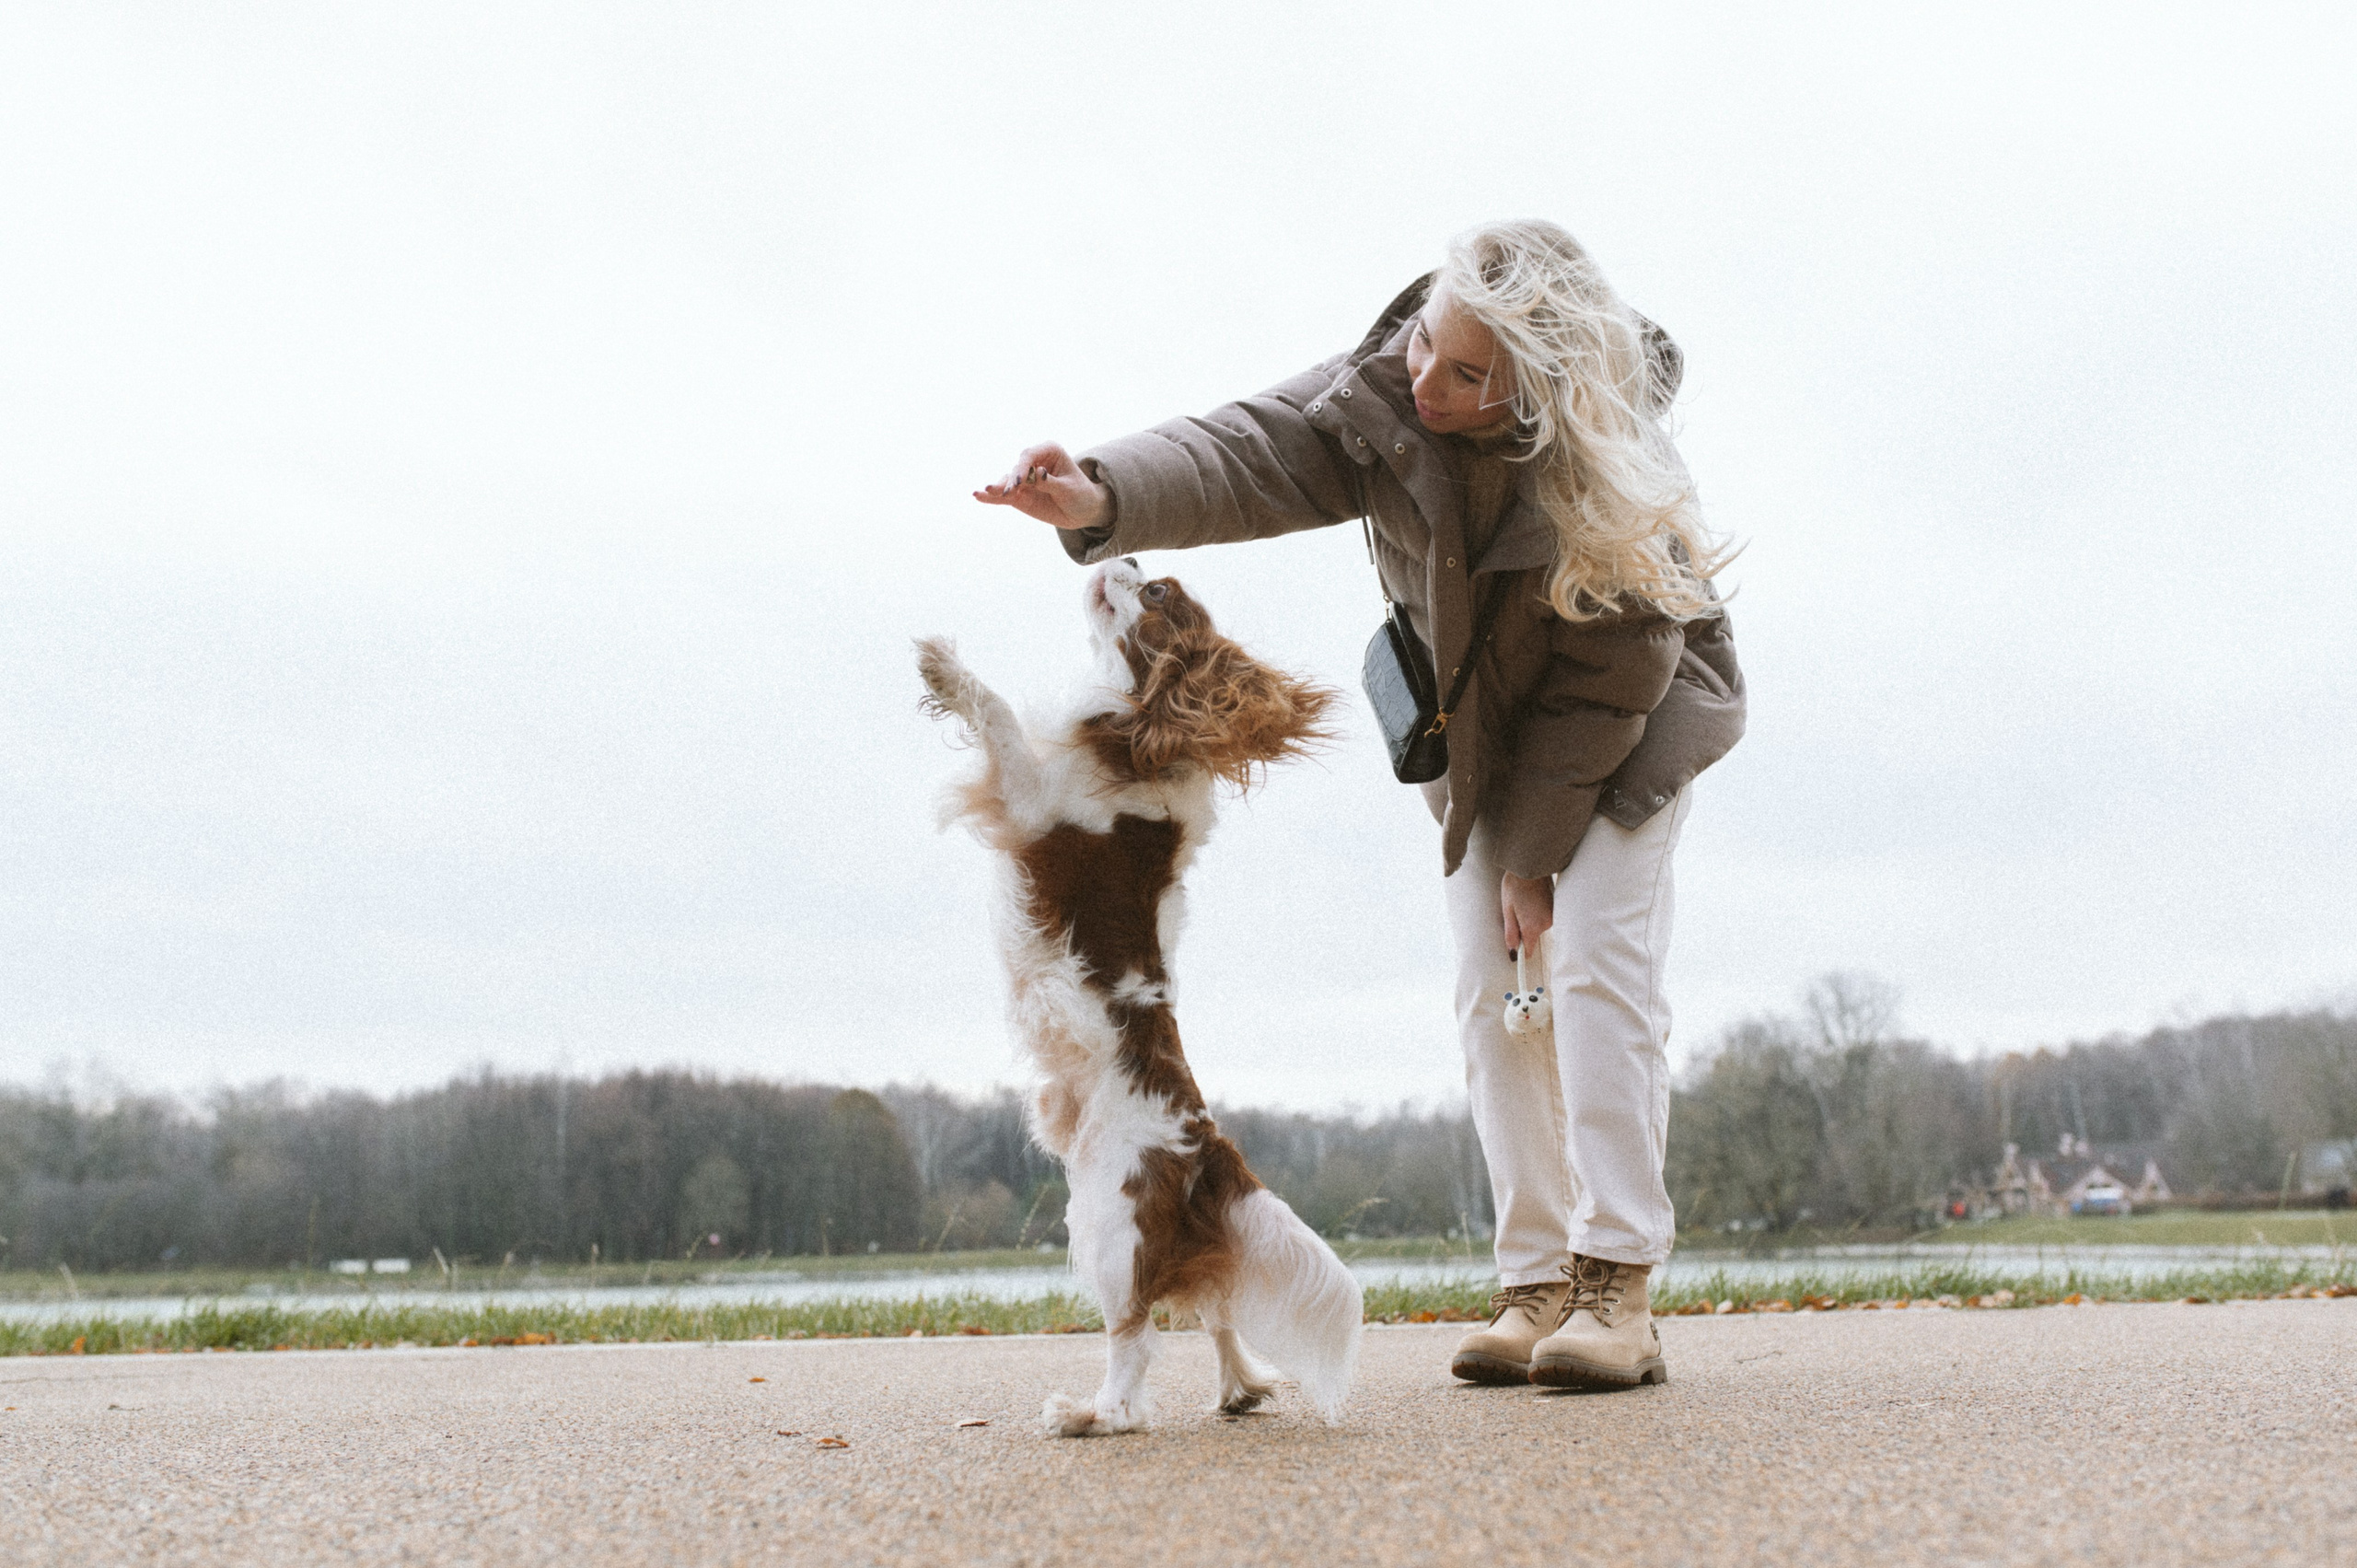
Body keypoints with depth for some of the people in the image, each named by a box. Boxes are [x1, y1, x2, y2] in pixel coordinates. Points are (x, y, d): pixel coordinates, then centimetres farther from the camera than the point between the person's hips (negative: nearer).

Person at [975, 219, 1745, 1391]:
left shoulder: (1616, 474, -30)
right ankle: (1533, 1286, 1)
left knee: (1594, 960, -17)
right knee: (1491, 991, -2)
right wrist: (1103, 497, -58)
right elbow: (1243, 457, -37)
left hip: (1631, 724, -4)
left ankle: (1618, 1285, -15)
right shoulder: (1379, 399, -23)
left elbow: (1607, 681, -24)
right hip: (1483, 734, 4)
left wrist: (1535, 854, -20)